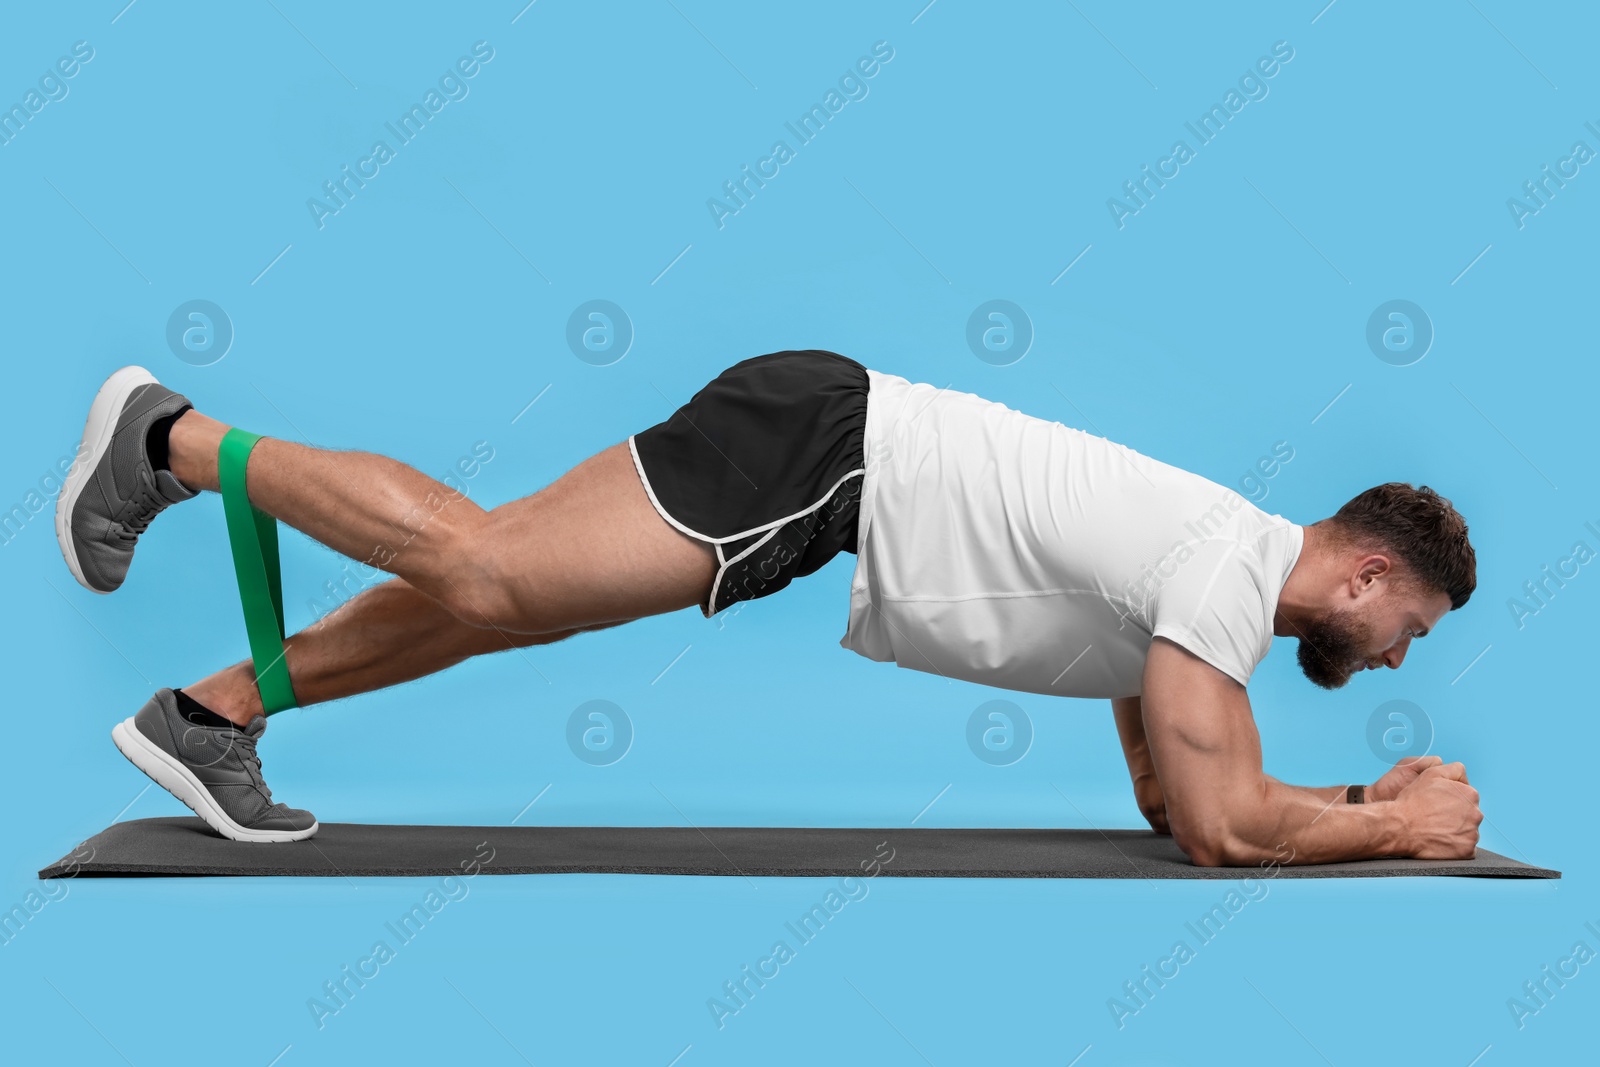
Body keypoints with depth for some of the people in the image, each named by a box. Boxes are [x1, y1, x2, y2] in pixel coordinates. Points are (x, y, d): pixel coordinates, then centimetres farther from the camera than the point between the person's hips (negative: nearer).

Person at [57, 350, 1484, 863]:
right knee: (484, 572, -12)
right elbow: (1220, 825, -17)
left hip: (834, 475, 8)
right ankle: (173, 439, 2)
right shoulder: (1232, 568, -12)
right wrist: (1400, 825, -2)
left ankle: (210, 714, 14)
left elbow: (1167, 789, 25)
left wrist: (1365, 794, 20)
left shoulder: (1211, 563, 16)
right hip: (821, 449, -8)